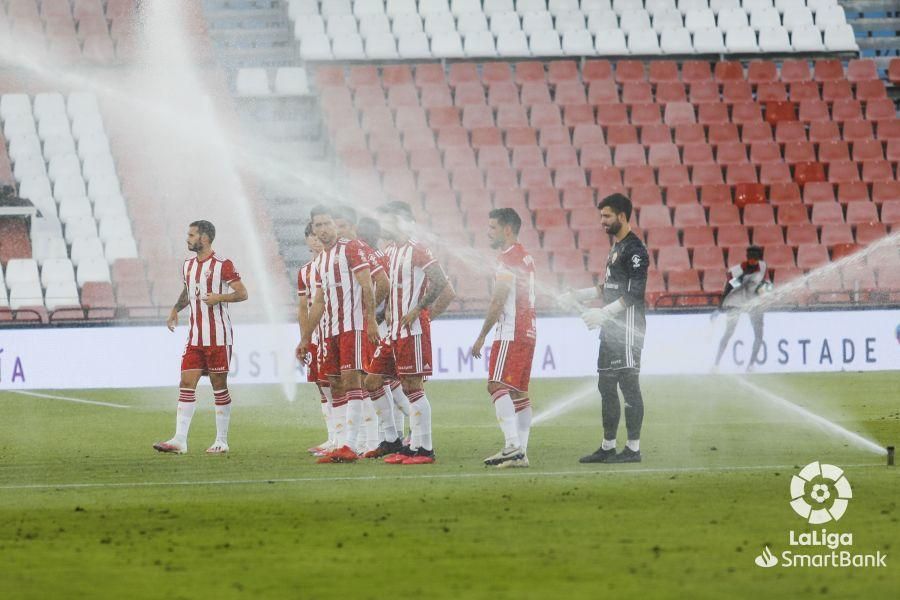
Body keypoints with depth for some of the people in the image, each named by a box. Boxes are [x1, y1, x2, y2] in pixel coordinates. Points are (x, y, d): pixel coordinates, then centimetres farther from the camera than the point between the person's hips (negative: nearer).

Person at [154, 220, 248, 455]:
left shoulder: (222, 265, -8)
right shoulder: (188, 266, 13)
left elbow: (242, 293, -9)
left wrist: (219, 297, -24)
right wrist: (175, 309, 12)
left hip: (218, 337, -6)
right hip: (195, 337, 6)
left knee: (219, 387, 1)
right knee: (187, 385, -3)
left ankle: (221, 441, 8)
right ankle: (180, 440, -7)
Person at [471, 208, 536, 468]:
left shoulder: (509, 258, -11)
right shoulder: (526, 257, 19)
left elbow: (498, 301, -14)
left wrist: (482, 336, -10)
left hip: (510, 332, -10)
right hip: (527, 330, 10)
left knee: (498, 386, -14)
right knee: (519, 391, 8)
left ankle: (512, 445, -25)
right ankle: (521, 452, 6)